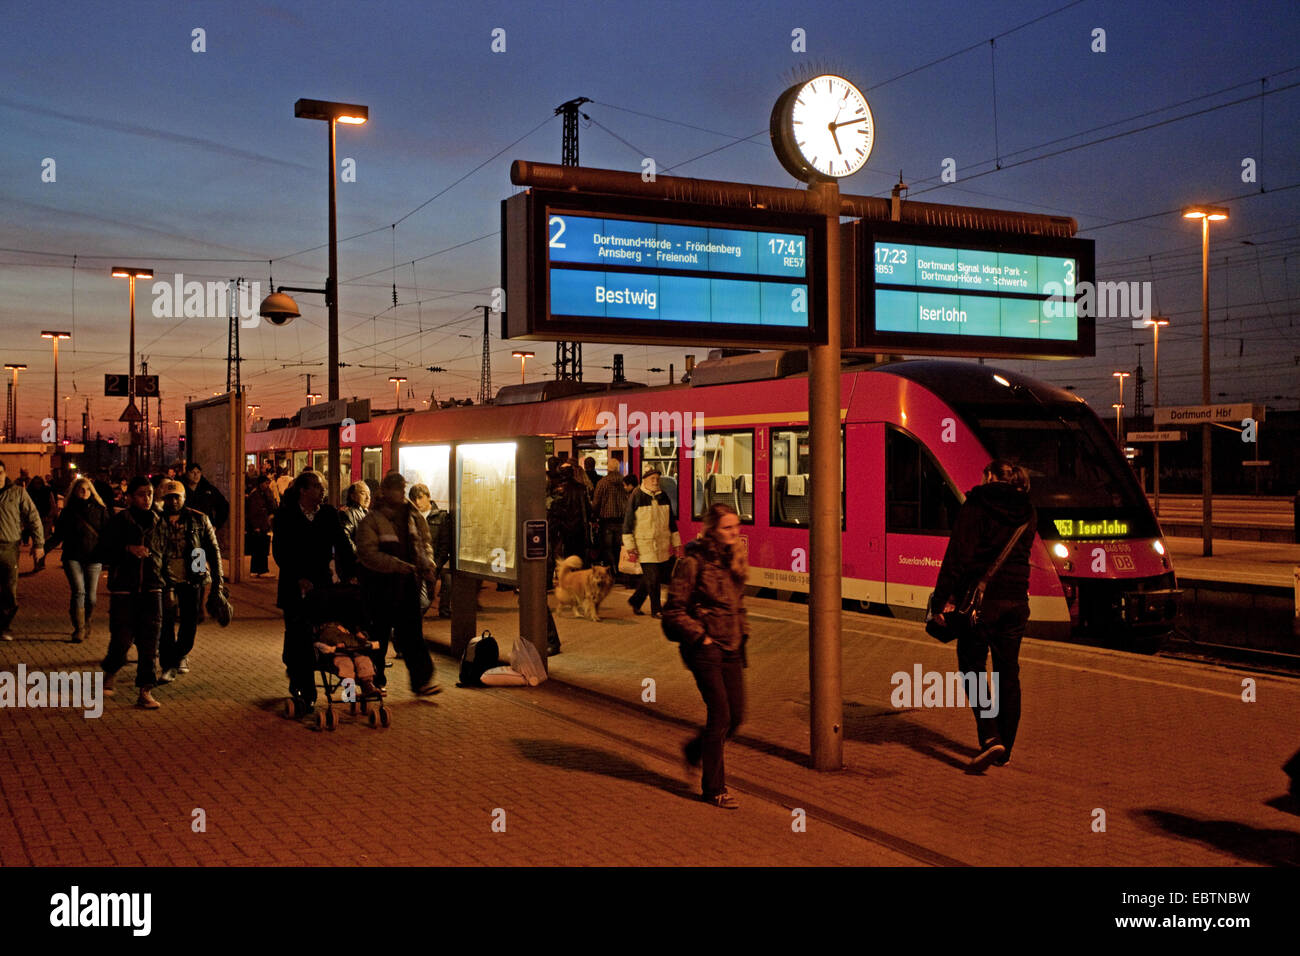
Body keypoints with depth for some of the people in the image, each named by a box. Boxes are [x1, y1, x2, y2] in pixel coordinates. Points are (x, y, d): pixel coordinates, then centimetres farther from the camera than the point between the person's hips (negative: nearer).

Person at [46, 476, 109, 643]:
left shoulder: (100, 510, 8)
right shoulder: (67, 512, 9)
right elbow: (59, 536, 10)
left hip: (93, 558, 0)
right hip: (73, 557, 0)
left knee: (91, 595, 1)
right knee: (78, 592, -11)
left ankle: (86, 625, 25)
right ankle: (78, 630, -8)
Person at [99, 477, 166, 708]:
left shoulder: (158, 522, 8)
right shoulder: (118, 522, -1)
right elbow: (104, 553, -1)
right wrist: (128, 549, -18)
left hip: (151, 589, 2)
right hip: (123, 589, -2)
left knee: (149, 642, -3)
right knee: (122, 638, -2)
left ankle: (145, 692, 1)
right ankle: (109, 674, 29)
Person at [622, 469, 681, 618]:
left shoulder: (663, 497, 11)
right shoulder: (636, 497, -6)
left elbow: (671, 521, 19)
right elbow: (628, 522, -6)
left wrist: (676, 543, 16)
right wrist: (630, 547, -10)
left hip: (662, 544, 6)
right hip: (644, 544, -5)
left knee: (649, 576, 11)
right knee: (652, 578, -6)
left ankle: (635, 601, 31)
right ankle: (655, 610, 6)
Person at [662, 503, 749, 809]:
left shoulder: (735, 559, 10)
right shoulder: (694, 561, -12)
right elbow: (674, 610, -11)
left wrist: (742, 633, 12)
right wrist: (700, 636, -12)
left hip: (732, 647, 7)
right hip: (704, 647, -7)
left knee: (736, 715, 6)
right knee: (720, 714, -7)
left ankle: (695, 750, 35)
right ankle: (714, 788, 7)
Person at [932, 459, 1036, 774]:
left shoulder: (976, 507, -7)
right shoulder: (1026, 513, 10)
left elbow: (959, 555, -13)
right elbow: (1021, 554, 16)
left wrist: (945, 598, -11)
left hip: (983, 598, -5)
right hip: (1017, 600, 5)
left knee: (972, 668, 3)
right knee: (1008, 674, 11)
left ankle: (991, 738, -12)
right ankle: (1005, 749, 17)